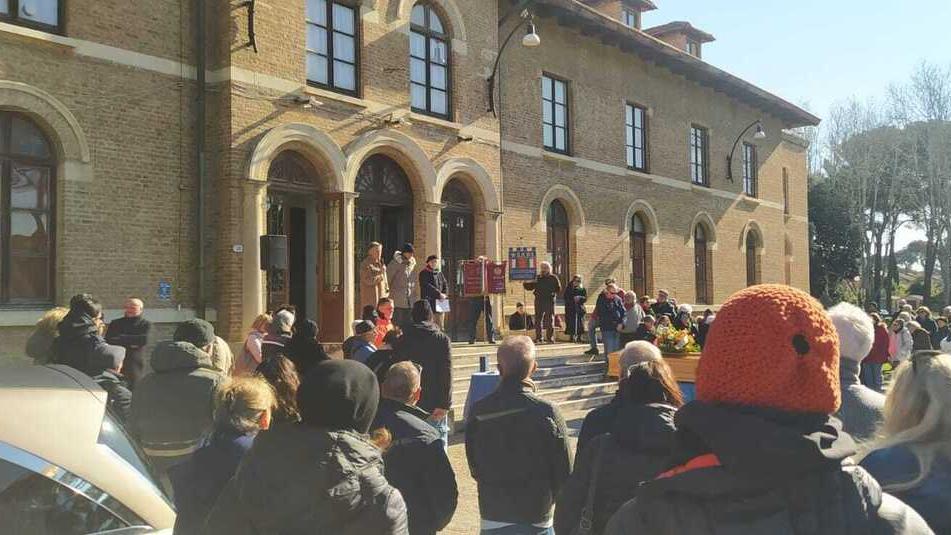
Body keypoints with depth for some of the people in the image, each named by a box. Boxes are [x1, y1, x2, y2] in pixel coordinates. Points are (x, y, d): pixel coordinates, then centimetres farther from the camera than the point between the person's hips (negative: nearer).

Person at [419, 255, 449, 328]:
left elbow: (445, 285, 13)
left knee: (441, 326, 5)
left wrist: (445, 294, -7)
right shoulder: (424, 273, 0)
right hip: (429, 302, -6)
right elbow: (427, 286, -12)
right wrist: (439, 294, -16)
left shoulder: (439, 273, 18)